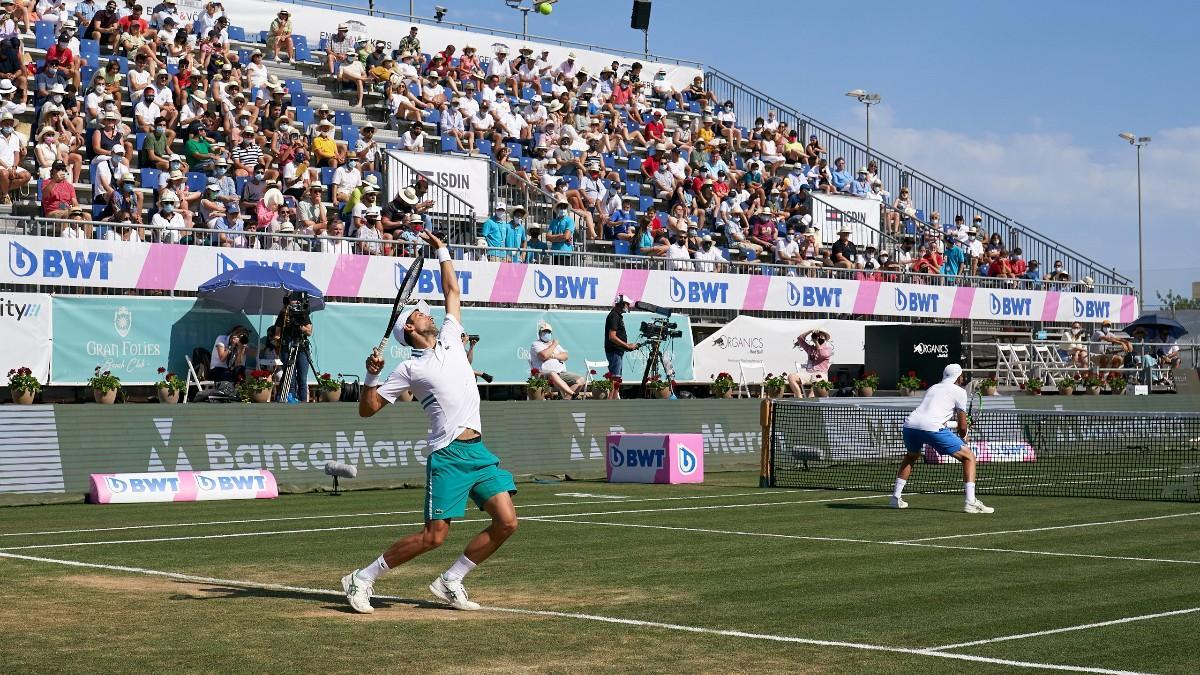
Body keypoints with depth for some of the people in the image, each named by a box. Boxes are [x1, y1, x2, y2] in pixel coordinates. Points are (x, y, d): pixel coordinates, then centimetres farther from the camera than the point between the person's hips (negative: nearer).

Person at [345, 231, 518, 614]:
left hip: (479, 451, 6)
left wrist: (442, 251, 28)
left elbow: (452, 291, 28)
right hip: (448, 455, -6)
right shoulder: (409, 369, 3)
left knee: (506, 523, -6)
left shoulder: (449, 338, 17)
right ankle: (362, 580, 2)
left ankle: (449, 583, 8)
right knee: (434, 535, -11)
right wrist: (372, 375, -12)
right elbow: (367, 410, 3)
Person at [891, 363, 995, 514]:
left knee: (911, 458, 37)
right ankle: (970, 502, -5)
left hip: (910, 424, 6)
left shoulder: (932, 388, 31)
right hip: (933, 427, -6)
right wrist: (962, 437, 32)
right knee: (969, 457, 6)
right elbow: (962, 425, 9)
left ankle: (896, 498, 32)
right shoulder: (959, 391, 12)